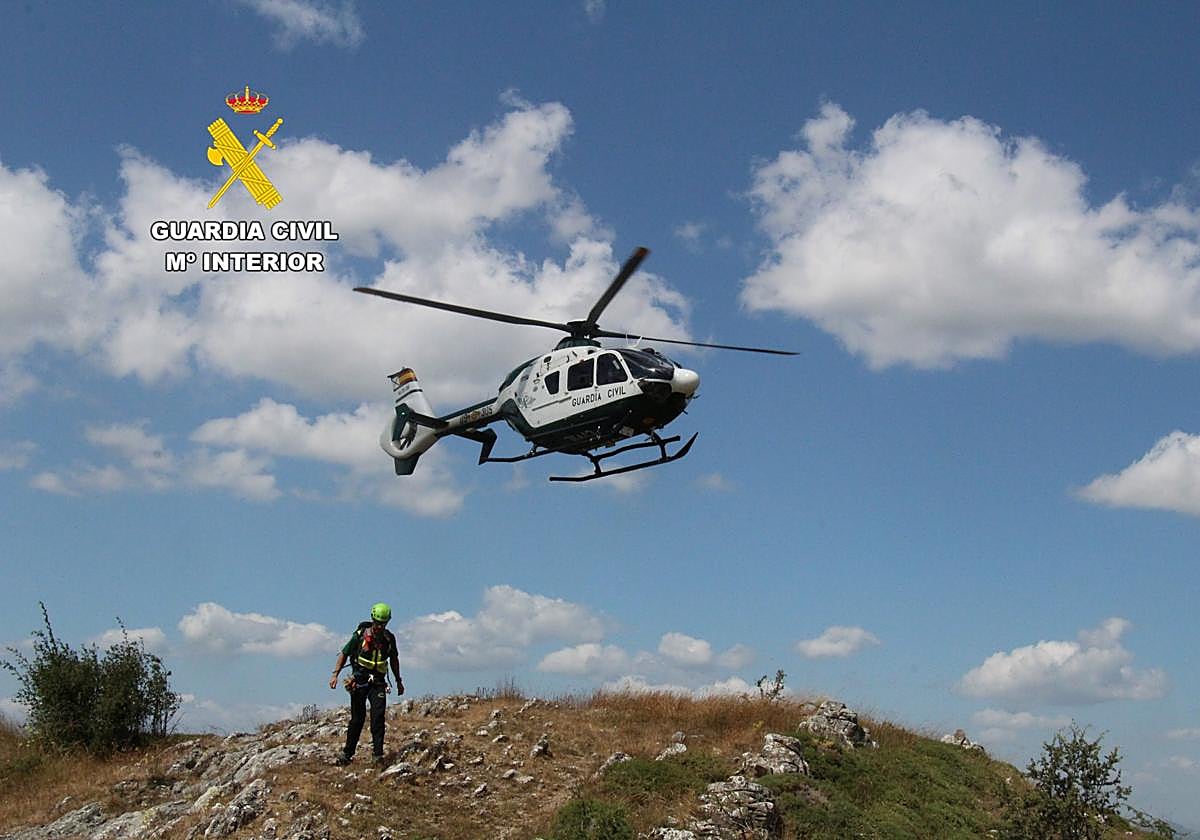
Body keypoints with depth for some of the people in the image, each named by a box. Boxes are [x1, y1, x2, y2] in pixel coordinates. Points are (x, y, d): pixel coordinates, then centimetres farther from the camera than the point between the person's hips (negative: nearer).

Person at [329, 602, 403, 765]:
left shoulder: (389, 638, 3)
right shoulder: (360, 635, -6)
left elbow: (394, 660, 18)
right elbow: (344, 654, 2)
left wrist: (398, 681, 22)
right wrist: (335, 674, -7)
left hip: (378, 682, 2)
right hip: (359, 681, -1)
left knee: (378, 716, -14)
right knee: (357, 719, 2)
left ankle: (378, 754, -14)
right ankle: (347, 753, 15)